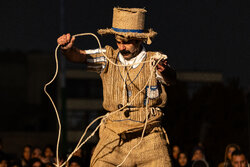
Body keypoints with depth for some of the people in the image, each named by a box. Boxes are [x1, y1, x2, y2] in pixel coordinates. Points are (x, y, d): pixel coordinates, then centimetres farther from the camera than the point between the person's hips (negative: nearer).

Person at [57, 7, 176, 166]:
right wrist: (68, 49, -29)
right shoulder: (109, 58, 5)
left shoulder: (155, 60, -2)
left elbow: (171, 79, -20)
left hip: (149, 135, -1)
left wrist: (165, 70, -45)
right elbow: (80, 56, -6)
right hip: (114, 136, 1)